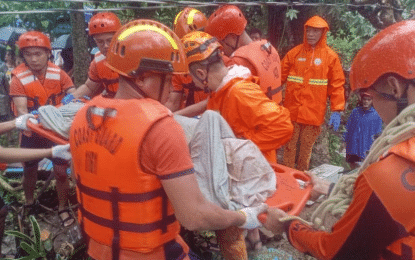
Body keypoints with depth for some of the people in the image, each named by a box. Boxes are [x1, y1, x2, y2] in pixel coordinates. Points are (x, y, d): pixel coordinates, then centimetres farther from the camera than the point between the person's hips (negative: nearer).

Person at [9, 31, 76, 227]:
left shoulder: (58, 73, -11)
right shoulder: (19, 77, -16)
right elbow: (21, 110, -24)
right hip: (32, 132, 0)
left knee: (60, 171, 4)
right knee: (29, 170, 18)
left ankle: (62, 209, 24)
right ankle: (29, 203, 44)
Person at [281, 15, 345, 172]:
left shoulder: (330, 56, 1)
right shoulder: (294, 53, 5)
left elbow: (337, 85, -1)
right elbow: (280, 77, 4)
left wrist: (336, 111, -6)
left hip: (314, 113, -1)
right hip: (292, 111, 1)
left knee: (307, 149, 8)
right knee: (289, 147, 6)